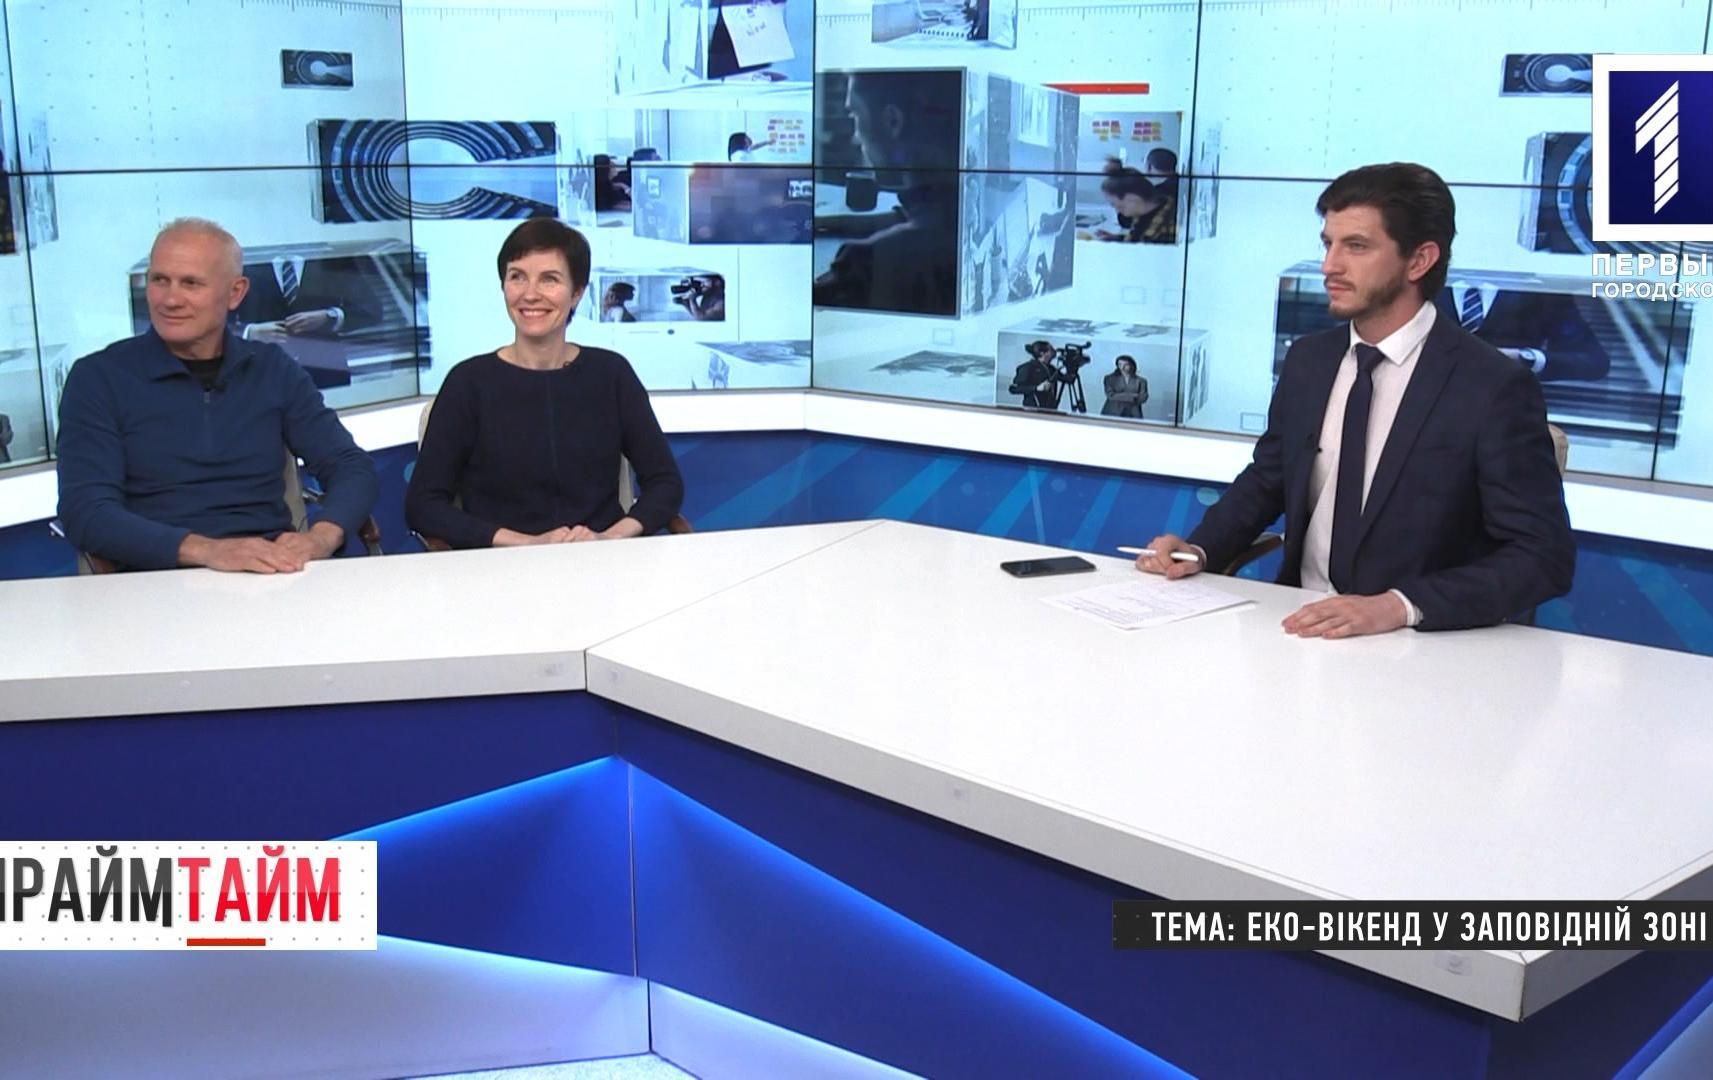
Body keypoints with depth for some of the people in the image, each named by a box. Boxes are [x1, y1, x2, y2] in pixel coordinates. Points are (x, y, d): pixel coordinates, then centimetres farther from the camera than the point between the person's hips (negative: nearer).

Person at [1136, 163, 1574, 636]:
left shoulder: (1493, 387, -11)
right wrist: (1198, 549, 0)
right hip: (1301, 624, 5)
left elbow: (1544, 556, -13)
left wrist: (1399, 606, -26)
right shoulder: (1307, 360, 6)